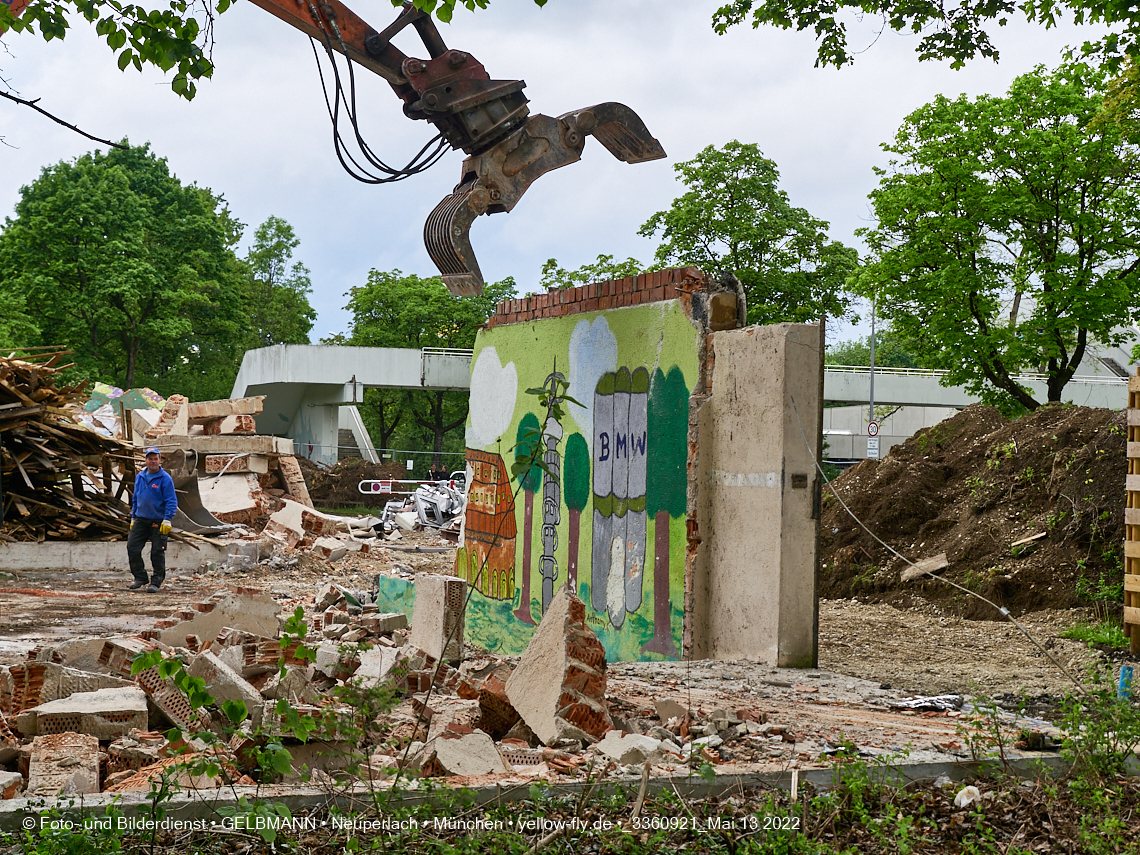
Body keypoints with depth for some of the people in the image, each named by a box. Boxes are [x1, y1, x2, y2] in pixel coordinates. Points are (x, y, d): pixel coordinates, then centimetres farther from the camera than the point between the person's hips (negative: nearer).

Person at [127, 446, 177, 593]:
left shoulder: (165, 479, -9)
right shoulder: (140, 477, 10)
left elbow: (171, 502, -12)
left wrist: (167, 520, -20)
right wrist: (133, 517, 18)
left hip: (158, 522, -5)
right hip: (141, 520, 5)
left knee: (157, 552, 1)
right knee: (132, 548, -1)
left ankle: (156, 582, 11)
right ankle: (140, 578, 12)